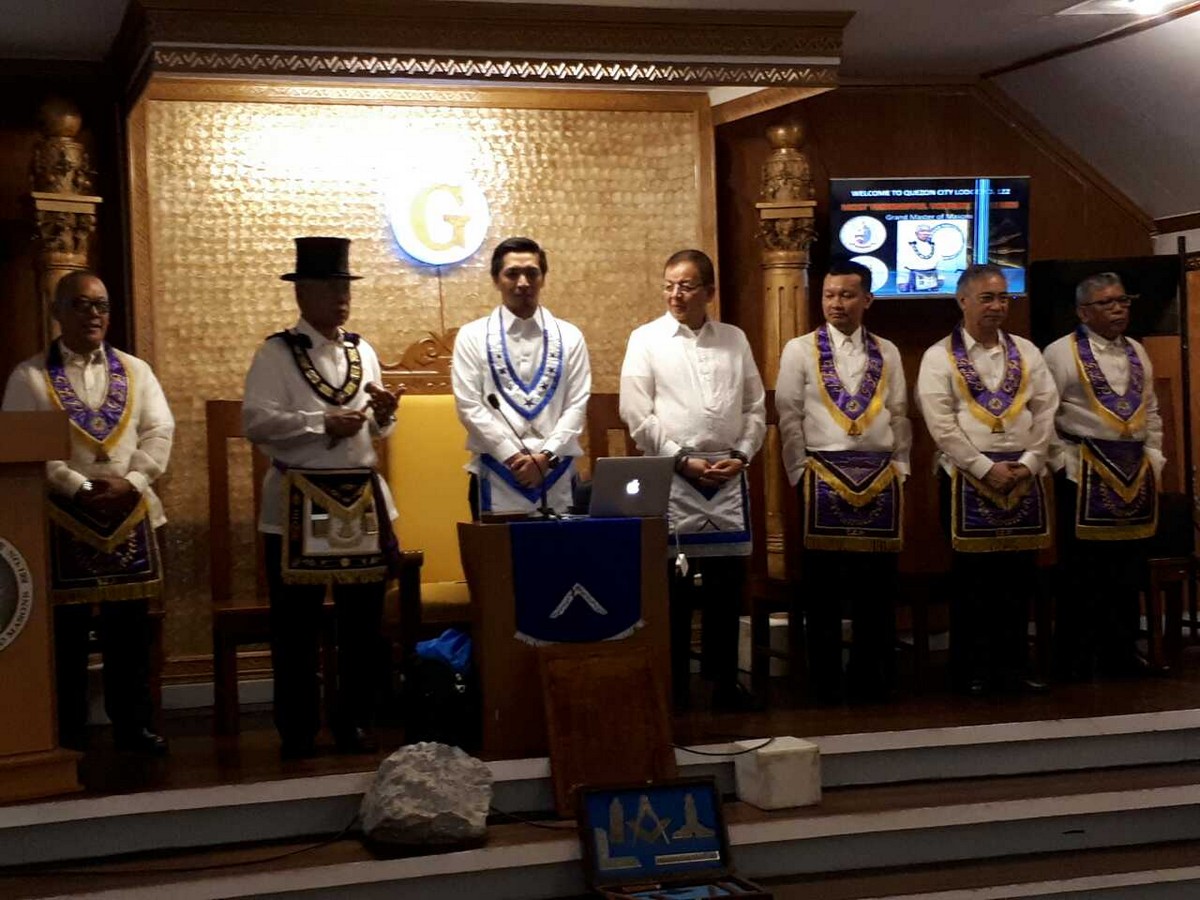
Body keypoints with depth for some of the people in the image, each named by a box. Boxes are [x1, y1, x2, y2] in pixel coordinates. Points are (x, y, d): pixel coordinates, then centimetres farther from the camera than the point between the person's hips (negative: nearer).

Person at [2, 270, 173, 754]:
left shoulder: (136, 371, 11)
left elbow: (159, 433, 4)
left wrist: (131, 482, -12)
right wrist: (81, 488, -16)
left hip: (130, 514, 3)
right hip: (61, 516, -3)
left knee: (130, 626, 6)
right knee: (67, 629, 1)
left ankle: (132, 723, 15)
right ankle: (69, 732, 10)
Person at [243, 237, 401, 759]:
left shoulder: (363, 352, 13)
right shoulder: (276, 354, -4)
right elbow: (256, 422, -15)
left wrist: (384, 415, -3)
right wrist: (323, 424, -20)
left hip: (362, 500, 5)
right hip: (298, 504, -5)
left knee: (363, 620, 9)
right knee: (297, 625, 3)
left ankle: (355, 723, 20)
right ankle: (297, 730, 13)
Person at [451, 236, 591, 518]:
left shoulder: (569, 336, 9)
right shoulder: (473, 336, 4)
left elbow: (577, 405, 3)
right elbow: (470, 407, -3)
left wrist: (545, 457, -10)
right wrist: (514, 457, -11)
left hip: (557, 476, 2)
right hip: (497, 476, -1)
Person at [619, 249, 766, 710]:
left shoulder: (734, 339, 10)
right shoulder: (646, 339, 0)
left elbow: (755, 406, 11)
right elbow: (637, 414, -5)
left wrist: (741, 455, -3)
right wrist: (683, 460, -11)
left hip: (728, 476, 3)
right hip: (671, 478, -3)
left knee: (727, 583, 6)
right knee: (673, 585, 0)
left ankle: (725, 683, 16)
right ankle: (674, 687, 9)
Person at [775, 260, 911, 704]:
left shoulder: (887, 353, 10)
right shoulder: (799, 350, 1)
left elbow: (900, 417, 12)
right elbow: (789, 419, -1)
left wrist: (899, 470, 5)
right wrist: (801, 474, -6)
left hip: (880, 477, 3)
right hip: (824, 474, -3)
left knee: (877, 586, 6)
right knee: (824, 587, 2)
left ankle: (872, 680, 16)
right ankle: (826, 685, 10)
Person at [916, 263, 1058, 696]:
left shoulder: (1026, 352, 12)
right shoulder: (939, 357, -1)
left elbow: (1046, 412, 7)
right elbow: (941, 425, -9)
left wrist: (1029, 463, -6)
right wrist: (986, 468, -14)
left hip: (1023, 477, 4)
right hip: (967, 478, -4)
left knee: (1019, 575, 6)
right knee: (972, 576, 1)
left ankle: (1013, 666, 15)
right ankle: (973, 670, 10)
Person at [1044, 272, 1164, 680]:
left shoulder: (1137, 352, 13)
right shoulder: (1061, 353, -6)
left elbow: (1151, 410, 21)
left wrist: (1154, 456, 12)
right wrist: (1065, 461, -12)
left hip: (1136, 470, 6)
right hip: (1084, 472, -6)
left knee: (1129, 570, 9)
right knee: (1082, 571, -2)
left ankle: (1121, 653, 19)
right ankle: (1075, 658, 6)